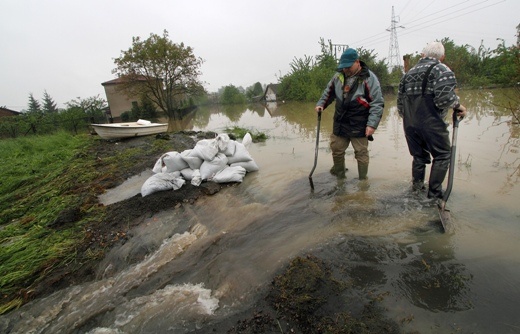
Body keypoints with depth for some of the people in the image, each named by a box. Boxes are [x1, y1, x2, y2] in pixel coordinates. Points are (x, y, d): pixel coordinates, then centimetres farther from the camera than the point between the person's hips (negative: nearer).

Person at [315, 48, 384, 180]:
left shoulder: (369, 78, -11)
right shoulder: (338, 76, 5)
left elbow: (377, 103, -12)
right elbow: (329, 92, 21)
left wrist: (372, 124, -19)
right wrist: (321, 104, 5)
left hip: (358, 126, -5)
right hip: (339, 123, 6)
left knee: (361, 154, 4)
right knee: (336, 150, 13)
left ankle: (363, 181, 20)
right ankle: (339, 177, 33)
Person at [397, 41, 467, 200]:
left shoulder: (409, 73, 15)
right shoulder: (441, 69, -5)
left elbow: (400, 102, 15)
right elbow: (445, 97, -20)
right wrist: (458, 105, -1)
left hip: (410, 124, 6)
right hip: (431, 123, -6)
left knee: (419, 155, 20)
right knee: (442, 155, 8)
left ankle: (417, 187, 26)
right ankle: (434, 193, 8)